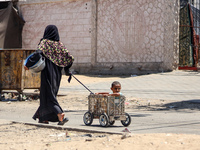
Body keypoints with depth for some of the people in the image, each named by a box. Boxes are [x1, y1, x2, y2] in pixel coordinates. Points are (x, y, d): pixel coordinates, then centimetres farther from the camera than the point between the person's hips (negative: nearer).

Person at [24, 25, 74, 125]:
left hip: (48, 72, -6)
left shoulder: (44, 42, -4)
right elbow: (69, 58, 3)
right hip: (57, 73, 6)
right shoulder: (59, 44, 9)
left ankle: (60, 115, -23)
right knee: (51, 93, 18)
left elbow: (38, 52, -23)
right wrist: (67, 70, 16)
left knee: (49, 95, -5)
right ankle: (45, 118, 23)